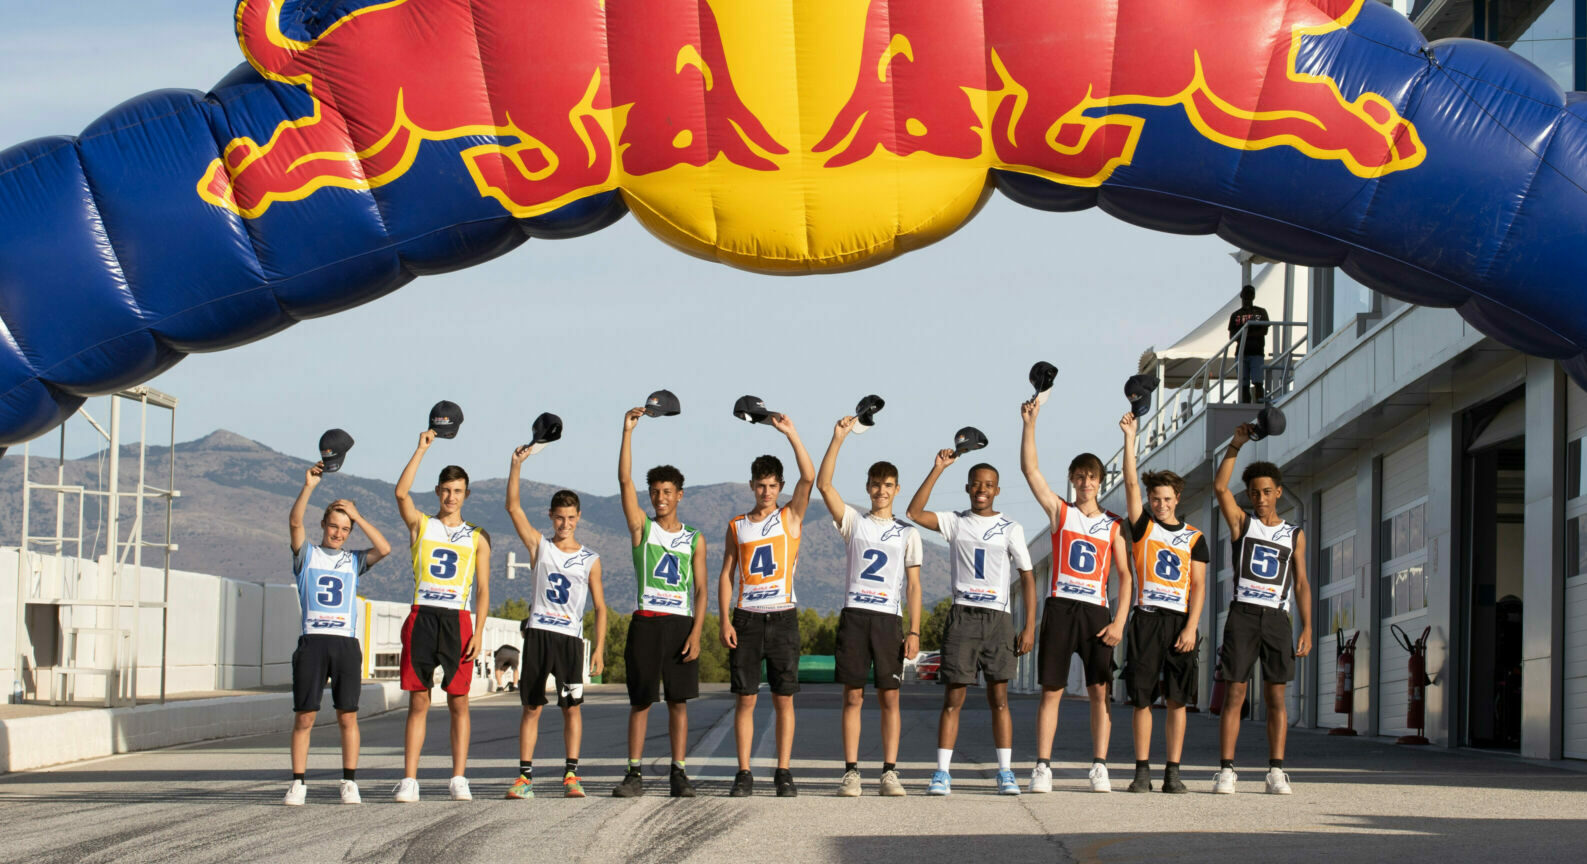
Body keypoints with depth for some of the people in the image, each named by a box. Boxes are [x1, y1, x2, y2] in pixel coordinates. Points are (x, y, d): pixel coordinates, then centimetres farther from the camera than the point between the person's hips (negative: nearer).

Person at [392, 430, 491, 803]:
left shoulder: (477, 537, 11)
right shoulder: (421, 524, 10)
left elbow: (483, 590, 6)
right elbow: (401, 493, -10)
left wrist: (478, 632, -5)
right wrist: (422, 449, -11)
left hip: (458, 621, 0)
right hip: (422, 617, 0)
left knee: (458, 702, 1)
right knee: (418, 701, -1)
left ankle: (458, 779, 4)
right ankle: (409, 780, -2)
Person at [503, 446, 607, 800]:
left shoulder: (590, 560, 8)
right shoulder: (539, 545, 8)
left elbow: (600, 606, 9)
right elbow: (513, 507, -2)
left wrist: (599, 648, 0)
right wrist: (517, 465, -11)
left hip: (571, 637, 0)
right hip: (538, 633, 0)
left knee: (572, 706, -2)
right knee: (531, 707, 0)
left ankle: (571, 774, 2)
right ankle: (525, 775, 2)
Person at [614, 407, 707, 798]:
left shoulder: (694, 539, 9)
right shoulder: (642, 527, 7)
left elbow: (700, 590, 6)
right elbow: (625, 480, -4)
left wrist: (696, 632, -6)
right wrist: (628, 432, -10)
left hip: (681, 623, 1)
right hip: (646, 621, -1)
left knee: (678, 701, 2)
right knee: (640, 701, -1)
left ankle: (679, 773, 6)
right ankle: (634, 774, 2)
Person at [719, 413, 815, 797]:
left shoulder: (790, 517, 5)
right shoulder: (737, 526, 10)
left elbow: (809, 477, -9)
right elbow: (727, 575, 9)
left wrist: (791, 433, -13)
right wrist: (725, 620, -1)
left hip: (782, 617, -1)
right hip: (746, 618, 1)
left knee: (784, 698, 0)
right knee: (745, 698, -1)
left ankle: (784, 772, 5)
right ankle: (744, 773, 2)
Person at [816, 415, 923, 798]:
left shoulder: (907, 533, 10)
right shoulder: (854, 523, 9)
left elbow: (913, 585, 7)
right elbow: (823, 484, -3)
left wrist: (914, 631, -2)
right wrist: (838, 438, -10)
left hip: (889, 618, 0)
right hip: (854, 615, 0)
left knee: (889, 697, -1)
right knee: (853, 696, -1)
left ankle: (890, 772, 2)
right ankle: (851, 772, 0)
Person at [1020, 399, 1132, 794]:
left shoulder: (1113, 525, 11)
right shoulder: (1059, 511, 9)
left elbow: (1124, 576, 9)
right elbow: (1029, 469, -2)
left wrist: (1119, 621, -3)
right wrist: (1030, 424, -11)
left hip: (1096, 611, 1)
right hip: (1060, 607, -1)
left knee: (1100, 690, -2)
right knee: (1051, 690, -3)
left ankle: (1099, 766, 2)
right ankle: (1043, 766, -3)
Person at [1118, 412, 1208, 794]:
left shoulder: (1194, 539, 10)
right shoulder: (1143, 526, 9)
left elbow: (1198, 586, 4)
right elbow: (1131, 483, -1)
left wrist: (1191, 627, -7)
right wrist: (1130, 437, -7)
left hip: (1181, 622, 1)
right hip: (1146, 619, 0)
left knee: (1177, 700, 0)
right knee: (1142, 698, -2)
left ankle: (1173, 772, 3)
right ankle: (1142, 771, 1)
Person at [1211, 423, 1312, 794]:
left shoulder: (1294, 535, 14)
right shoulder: (1242, 523, 10)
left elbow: (1301, 584, 11)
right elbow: (1219, 487, -5)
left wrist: (1307, 628, 2)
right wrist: (1235, 446, -9)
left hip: (1277, 618, 1)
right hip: (1243, 614, -1)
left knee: (1276, 697, 0)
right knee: (1234, 694, -5)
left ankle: (1276, 771, 2)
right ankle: (1226, 770, -6)